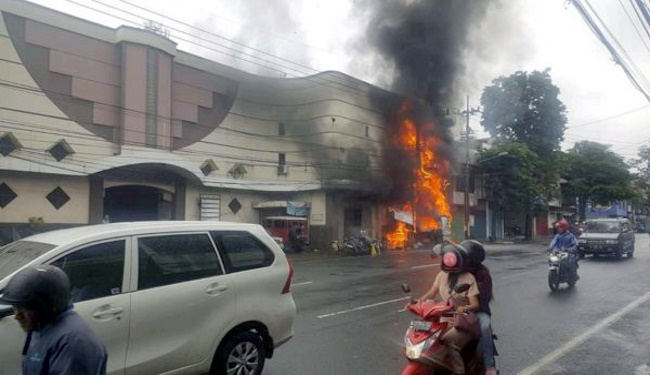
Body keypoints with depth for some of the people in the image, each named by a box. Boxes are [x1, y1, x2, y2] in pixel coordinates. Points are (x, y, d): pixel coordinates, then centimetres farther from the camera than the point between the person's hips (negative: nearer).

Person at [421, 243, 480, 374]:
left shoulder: (469, 278, -10)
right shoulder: (442, 275, 5)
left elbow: (475, 305, -14)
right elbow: (430, 294, 8)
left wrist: (465, 308, -37)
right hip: (445, 321, 6)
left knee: (448, 341, -31)